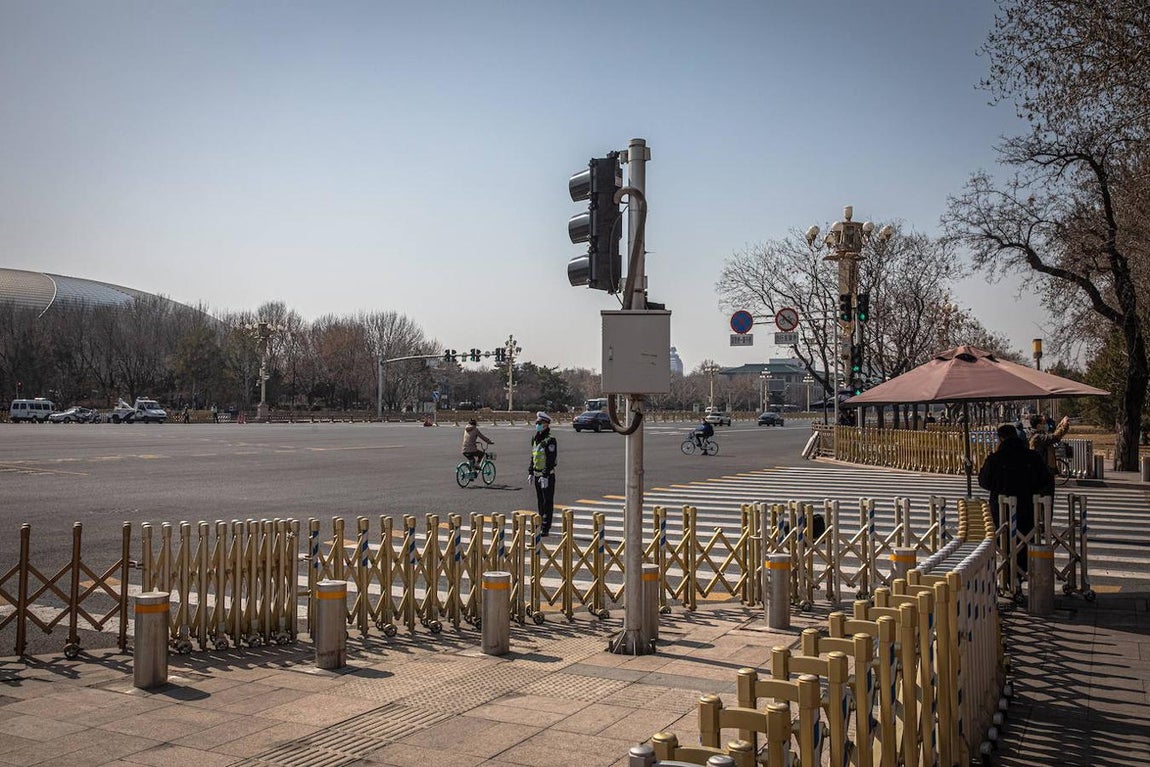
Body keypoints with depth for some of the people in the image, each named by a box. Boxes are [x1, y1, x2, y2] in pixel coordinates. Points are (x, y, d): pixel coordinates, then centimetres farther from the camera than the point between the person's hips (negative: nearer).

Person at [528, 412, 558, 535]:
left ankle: (546, 528, -1)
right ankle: (540, 525, 27)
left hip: (547, 475, -8)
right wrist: (530, 473, 14)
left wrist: (545, 475, -23)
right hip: (537, 475, 8)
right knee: (540, 501, 17)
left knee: (547, 502, -3)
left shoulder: (550, 440, -14)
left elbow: (550, 460, -19)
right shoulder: (535, 439, 12)